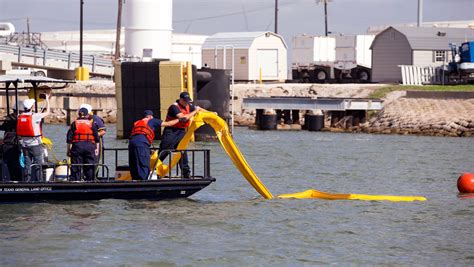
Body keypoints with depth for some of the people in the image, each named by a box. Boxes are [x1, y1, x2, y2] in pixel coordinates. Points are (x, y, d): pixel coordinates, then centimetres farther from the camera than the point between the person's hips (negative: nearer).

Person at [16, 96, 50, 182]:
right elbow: (47, 112, -4)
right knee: (37, 164, 0)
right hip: (35, 144, -6)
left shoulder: (20, 117, 2)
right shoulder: (34, 116, -15)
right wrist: (47, 101, 6)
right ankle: (37, 181, -3)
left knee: (27, 164, 10)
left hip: (24, 144, 6)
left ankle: (26, 181, 9)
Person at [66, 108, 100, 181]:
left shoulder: (74, 124, 3)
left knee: (76, 169, 2)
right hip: (90, 146, 0)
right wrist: (97, 148, 10)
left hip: (77, 146, 0)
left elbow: (69, 138, 1)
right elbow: (97, 138, 4)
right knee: (90, 168, 6)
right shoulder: (92, 124, 4)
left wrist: (68, 149, 6)